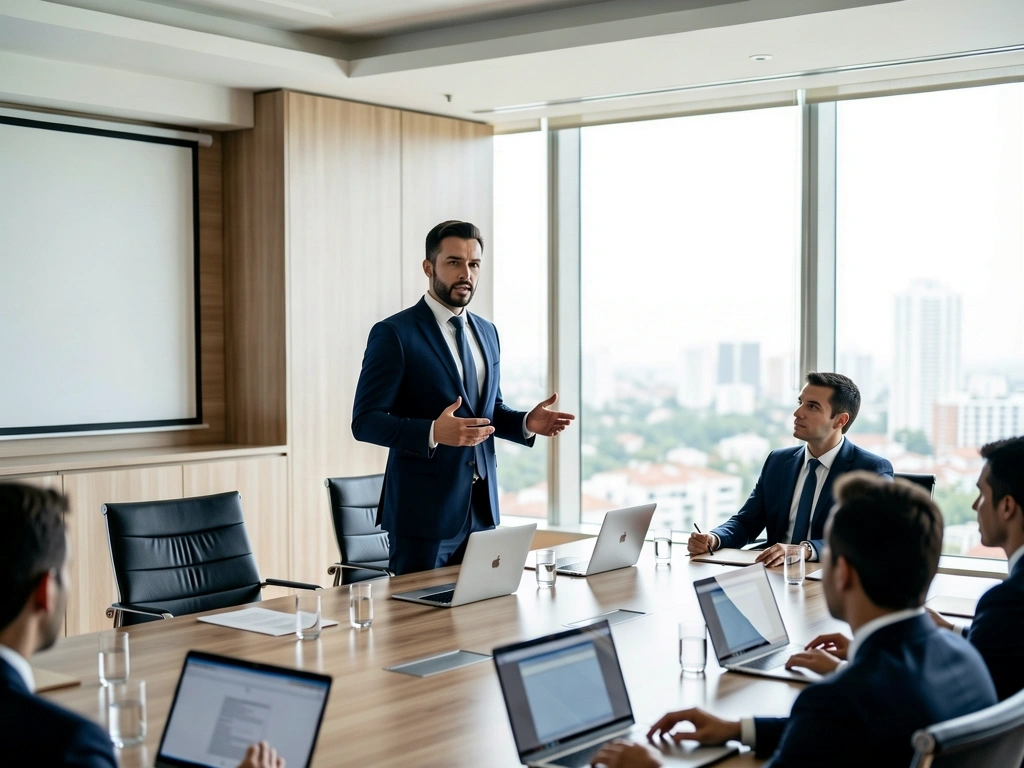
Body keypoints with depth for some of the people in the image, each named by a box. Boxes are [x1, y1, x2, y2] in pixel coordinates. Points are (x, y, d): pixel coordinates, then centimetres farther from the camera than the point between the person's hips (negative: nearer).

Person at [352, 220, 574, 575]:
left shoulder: (486, 331, 12)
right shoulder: (394, 334, -10)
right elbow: (365, 421, -13)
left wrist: (527, 422, 0)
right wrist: (433, 433, -28)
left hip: (481, 507, 6)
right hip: (424, 509, -6)